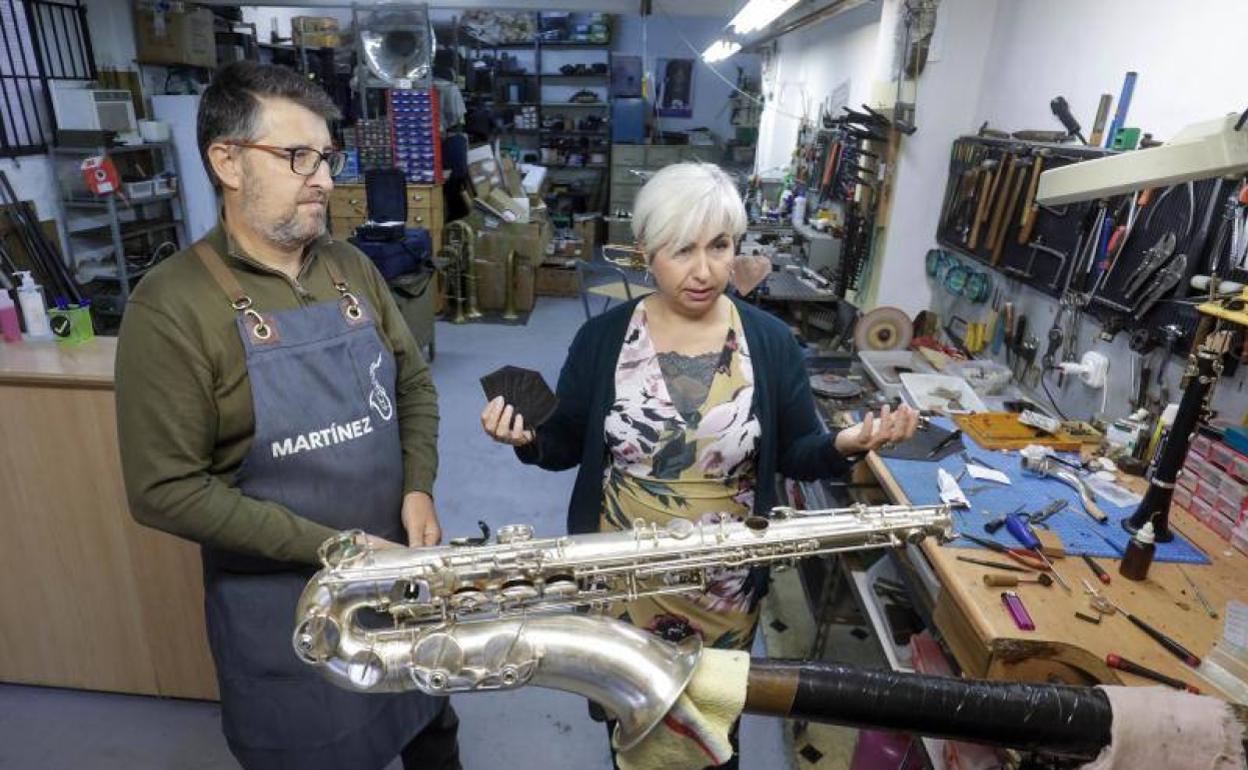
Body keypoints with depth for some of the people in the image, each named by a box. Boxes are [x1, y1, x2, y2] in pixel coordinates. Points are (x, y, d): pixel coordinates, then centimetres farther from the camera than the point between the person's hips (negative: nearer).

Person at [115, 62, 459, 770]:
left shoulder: (352, 268, 0)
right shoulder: (172, 305, -17)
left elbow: (414, 382, 7)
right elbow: (164, 489, -17)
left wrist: (418, 487, -9)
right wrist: (326, 546, -20)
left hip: (398, 563, 5)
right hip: (283, 598, -4)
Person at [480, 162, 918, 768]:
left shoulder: (771, 342, -9)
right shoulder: (601, 338, -9)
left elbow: (795, 455, -3)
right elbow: (566, 446, -3)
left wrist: (845, 445, -23)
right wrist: (525, 438, -23)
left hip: (726, 584, 0)